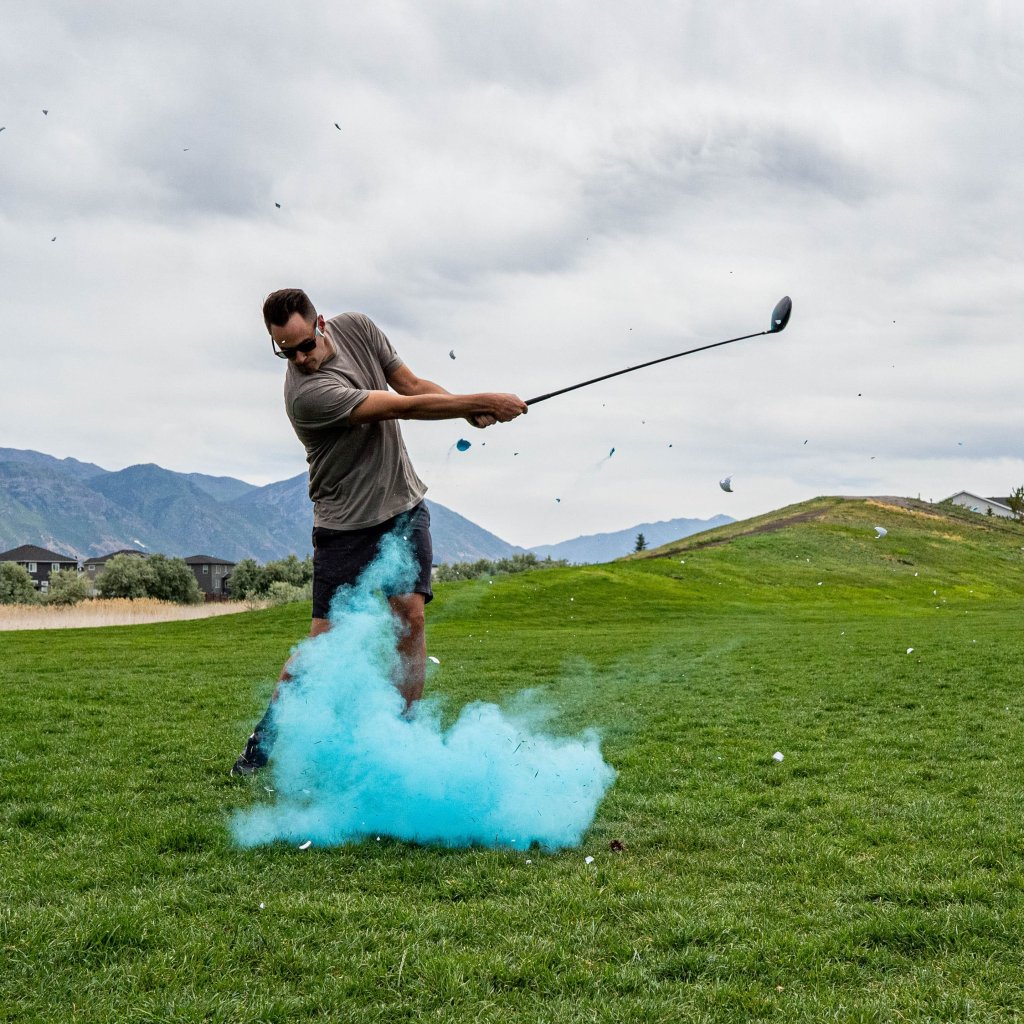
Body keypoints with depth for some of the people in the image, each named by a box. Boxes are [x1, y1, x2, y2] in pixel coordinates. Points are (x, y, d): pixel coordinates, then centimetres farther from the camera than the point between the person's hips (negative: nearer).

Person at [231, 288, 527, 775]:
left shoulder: (355, 328, -4)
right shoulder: (306, 393, -26)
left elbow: (413, 384, 4)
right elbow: (404, 407, -26)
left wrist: (471, 408, -14)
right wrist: (482, 400, -22)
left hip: (403, 502, 5)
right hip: (346, 521, -5)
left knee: (410, 612, -8)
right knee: (325, 638, -3)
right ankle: (263, 740, 13)